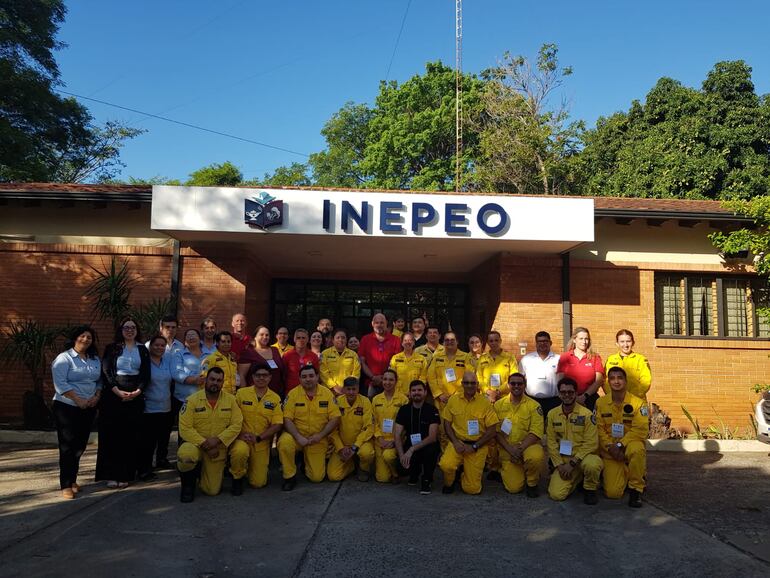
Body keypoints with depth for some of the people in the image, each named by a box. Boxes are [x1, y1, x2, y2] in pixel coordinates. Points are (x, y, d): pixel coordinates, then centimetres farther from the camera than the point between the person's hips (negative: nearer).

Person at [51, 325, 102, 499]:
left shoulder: (95, 359, 12)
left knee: (80, 445, 10)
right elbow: (60, 384, -15)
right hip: (67, 407, -5)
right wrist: (78, 400, -17)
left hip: (89, 408, 6)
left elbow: (99, 381, 15)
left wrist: (97, 396, -4)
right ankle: (66, 485, 2)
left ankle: (72, 479, 24)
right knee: (68, 446, -4)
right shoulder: (64, 358, -7)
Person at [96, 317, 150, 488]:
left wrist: (137, 392, -10)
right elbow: (106, 372, -3)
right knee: (112, 435, -3)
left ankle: (125, 474, 5)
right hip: (113, 396, -1)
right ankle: (111, 475, 3)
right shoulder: (112, 348, 6)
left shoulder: (143, 350, 12)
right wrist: (118, 392, -13)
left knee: (130, 437, 0)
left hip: (135, 397, 2)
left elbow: (146, 374, 6)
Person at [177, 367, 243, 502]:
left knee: (212, 491, 0)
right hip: (196, 444, -1)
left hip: (218, 449, 1)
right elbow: (185, 428, -13)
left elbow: (236, 425, -7)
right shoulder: (192, 400, -8)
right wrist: (204, 444, -21)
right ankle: (188, 484, -4)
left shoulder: (230, 399, -2)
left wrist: (217, 440, -19)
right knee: (185, 455, -37)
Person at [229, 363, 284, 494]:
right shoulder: (241, 393, -1)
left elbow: (277, 425, -3)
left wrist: (258, 438, -13)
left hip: (262, 443, 1)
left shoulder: (275, 398, 1)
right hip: (242, 438, -1)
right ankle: (237, 478, -6)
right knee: (240, 451, -37)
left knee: (258, 483, -3)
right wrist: (240, 434, -16)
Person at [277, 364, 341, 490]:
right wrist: (298, 437, -24)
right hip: (297, 435, -1)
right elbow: (287, 419, -11)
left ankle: (306, 462, 33)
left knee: (317, 477, -3)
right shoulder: (293, 394, -7)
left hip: (318, 440, 1)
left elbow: (335, 419, -7)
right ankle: (290, 476, -10)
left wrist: (320, 436, -17)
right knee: (284, 442, -35)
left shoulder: (327, 393, -4)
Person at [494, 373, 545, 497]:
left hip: (528, 445, -1)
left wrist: (520, 448, -20)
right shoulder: (499, 405, 4)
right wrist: (510, 449, -14)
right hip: (507, 448, 1)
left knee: (536, 457, -36)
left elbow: (536, 433, -9)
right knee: (514, 487, -12)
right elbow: (496, 431, 0)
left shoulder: (534, 406, -2)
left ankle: (532, 483, -4)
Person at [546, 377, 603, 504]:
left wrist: (572, 463, -18)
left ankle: (590, 489, -4)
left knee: (592, 464, -39)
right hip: (562, 460, 3)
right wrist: (559, 464, -8)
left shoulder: (586, 414, -8)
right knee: (556, 494, -17)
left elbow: (591, 443, -12)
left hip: (583, 457, -3)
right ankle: (576, 478, 16)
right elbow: (551, 442, 3)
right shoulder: (552, 414, 3)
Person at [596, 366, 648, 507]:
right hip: (610, 452, 1)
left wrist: (620, 445, -21)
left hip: (630, 445, -1)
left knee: (637, 449, -40)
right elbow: (599, 429, -2)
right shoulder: (601, 403, 0)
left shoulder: (638, 403, -6)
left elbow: (640, 430, -13)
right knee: (613, 493, -13)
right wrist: (610, 447, -16)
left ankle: (636, 489, -16)